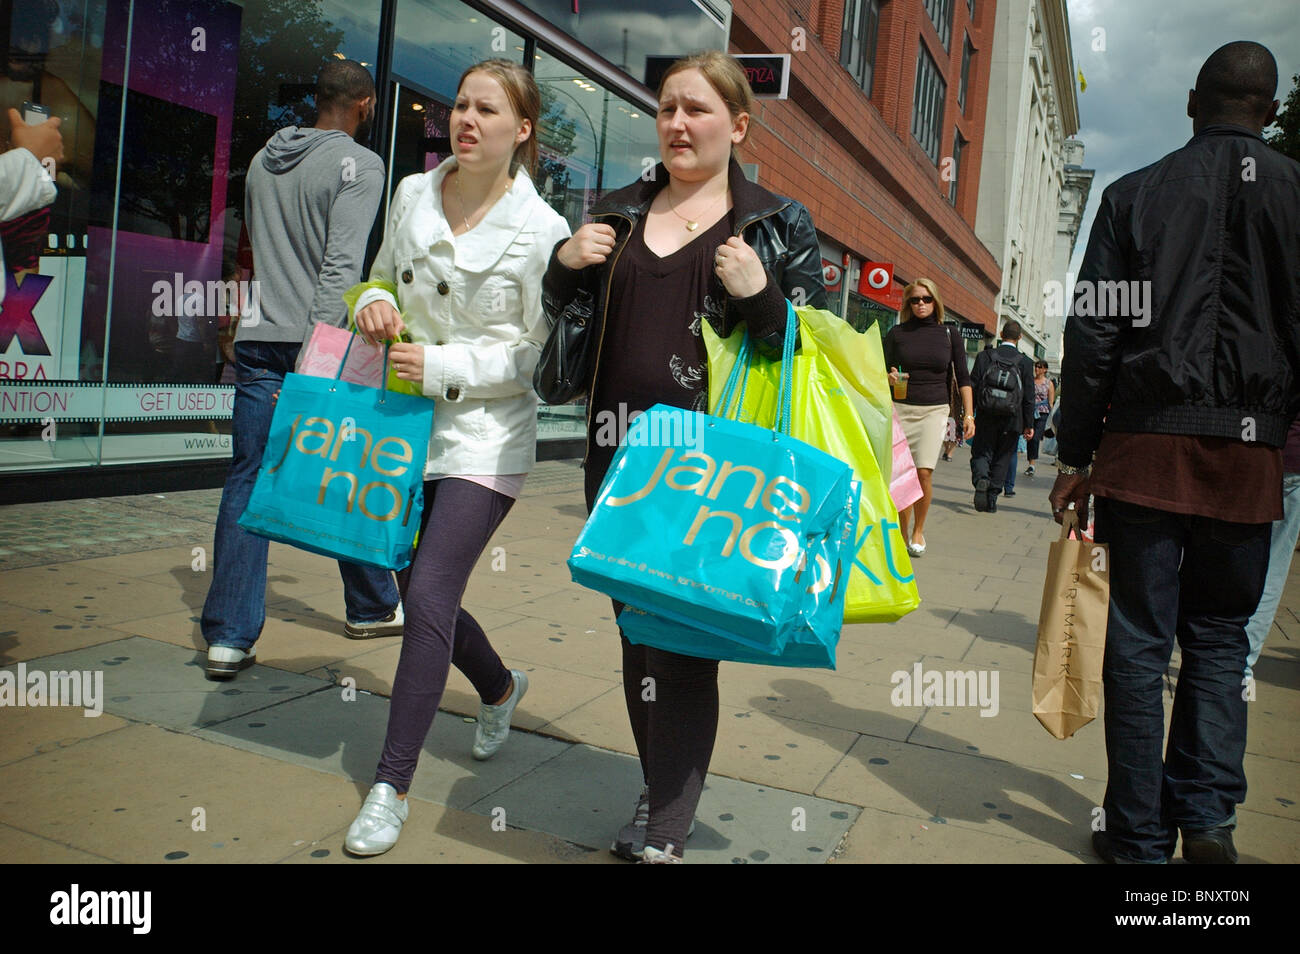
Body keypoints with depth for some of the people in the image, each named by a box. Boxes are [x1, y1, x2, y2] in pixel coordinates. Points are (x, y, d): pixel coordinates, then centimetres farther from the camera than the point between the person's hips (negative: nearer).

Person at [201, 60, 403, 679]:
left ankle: (228, 637, -2)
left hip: (257, 341, 5)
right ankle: (371, 609, 25)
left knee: (247, 482, 2)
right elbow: (342, 263, -16)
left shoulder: (264, 159, 17)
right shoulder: (358, 165, -4)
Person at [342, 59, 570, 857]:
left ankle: (393, 784, 3)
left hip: (488, 435, -6)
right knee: (417, 588, 15)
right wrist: (375, 302, -4)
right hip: (408, 422, 6)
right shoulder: (413, 194, 5)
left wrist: (443, 365, -19)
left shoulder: (542, 231, -10)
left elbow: (541, 354, -8)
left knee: (429, 595, -11)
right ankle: (500, 686, 44)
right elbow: (384, 274, 20)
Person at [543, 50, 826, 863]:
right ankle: (660, 789, 29)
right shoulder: (617, 214, 12)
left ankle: (666, 825, 9)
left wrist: (759, 295, -17)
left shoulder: (778, 223, 2)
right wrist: (565, 264, -2)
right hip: (619, 453, 5)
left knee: (687, 636, -3)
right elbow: (556, 321, 19)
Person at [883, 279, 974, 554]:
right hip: (900, 408, 1)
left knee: (924, 473, -12)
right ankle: (902, 534, 12)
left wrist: (968, 414, 1)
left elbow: (963, 378, 8)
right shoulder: (897, 333, 6)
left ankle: (918, 531, 9)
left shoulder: (949, 334, 6)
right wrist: (889, 378, -16)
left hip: (934, 410, 0)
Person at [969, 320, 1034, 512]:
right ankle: (991, 500, 10)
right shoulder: (1025, 362, -2)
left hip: (986, 419, 0)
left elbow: (973, 388, -2)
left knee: (981, 453, 8)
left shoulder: (984, 356, -2)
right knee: (1002, 460, 9)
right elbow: (1029, 398, -1)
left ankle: (980, 478, -23)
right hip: (1011, 422, 0)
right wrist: (1029, 424, 5)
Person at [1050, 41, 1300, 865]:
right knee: (1219, 638, 14)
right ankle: (1207, 814, 10)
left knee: (1139, 642, 4)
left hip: (1147, 445, -1)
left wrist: (1076, 453, 4)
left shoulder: (1135, 195, 4)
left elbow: (1093, 331, 0)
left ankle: (1140, 835, 8)